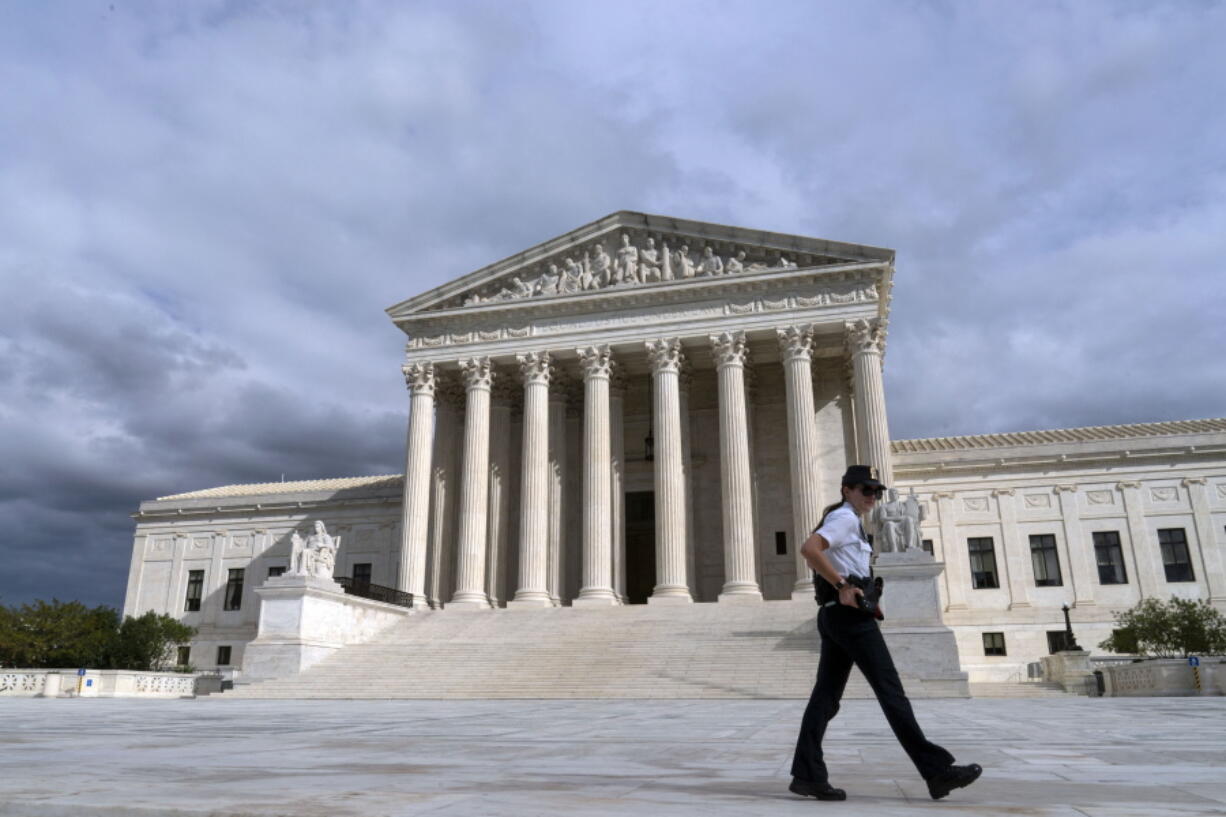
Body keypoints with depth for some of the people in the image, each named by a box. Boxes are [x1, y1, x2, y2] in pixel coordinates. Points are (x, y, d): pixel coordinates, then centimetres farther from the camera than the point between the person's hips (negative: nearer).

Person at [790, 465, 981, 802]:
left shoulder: (847, 522, 24)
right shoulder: (845, 518, -7)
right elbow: (808, 549, -24)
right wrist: (843, 585, -22)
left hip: (834, 616, 10)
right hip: (850, 614, -10)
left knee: (826, 695, 4)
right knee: (891, 691, -7)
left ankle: (806, 775, 3)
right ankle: (937, 771, -3)